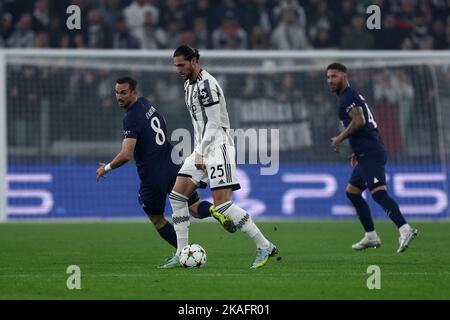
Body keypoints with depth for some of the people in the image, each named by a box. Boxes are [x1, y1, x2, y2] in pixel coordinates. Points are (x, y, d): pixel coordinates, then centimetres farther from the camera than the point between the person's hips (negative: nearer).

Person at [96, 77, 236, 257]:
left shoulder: (132, 118, -17)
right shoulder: (145, 103, 8)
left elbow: (126, 155, -24)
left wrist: (107, 168, -8)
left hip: (153, 176, -7)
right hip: (172, 166, 7)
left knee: (156, 219, 15)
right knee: (195, 208, 10)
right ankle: (213, 210, -22)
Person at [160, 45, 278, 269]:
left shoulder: (207, 85, -15)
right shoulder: (189, 84, 16)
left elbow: (212, 124, -18)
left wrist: (200, 154, -18)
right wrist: (198, 151, 16)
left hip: (218, 146, -10)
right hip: (202, 149, 10)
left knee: (222, 204, -16)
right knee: (177, 195, 3)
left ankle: (265, 246, -10)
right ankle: (182, 254, 6)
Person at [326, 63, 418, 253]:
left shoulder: (348, 97, -6)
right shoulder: (353, 97, 25)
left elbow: (359, 121, -20)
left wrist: (339, 139, -10)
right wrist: (357, 152, 25)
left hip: (370, 155, -11)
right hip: (369, 154, 11)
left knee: (378, 192, -21)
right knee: (352, 192, 18)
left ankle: (405, 229, -35)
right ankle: (371, 237, 18)